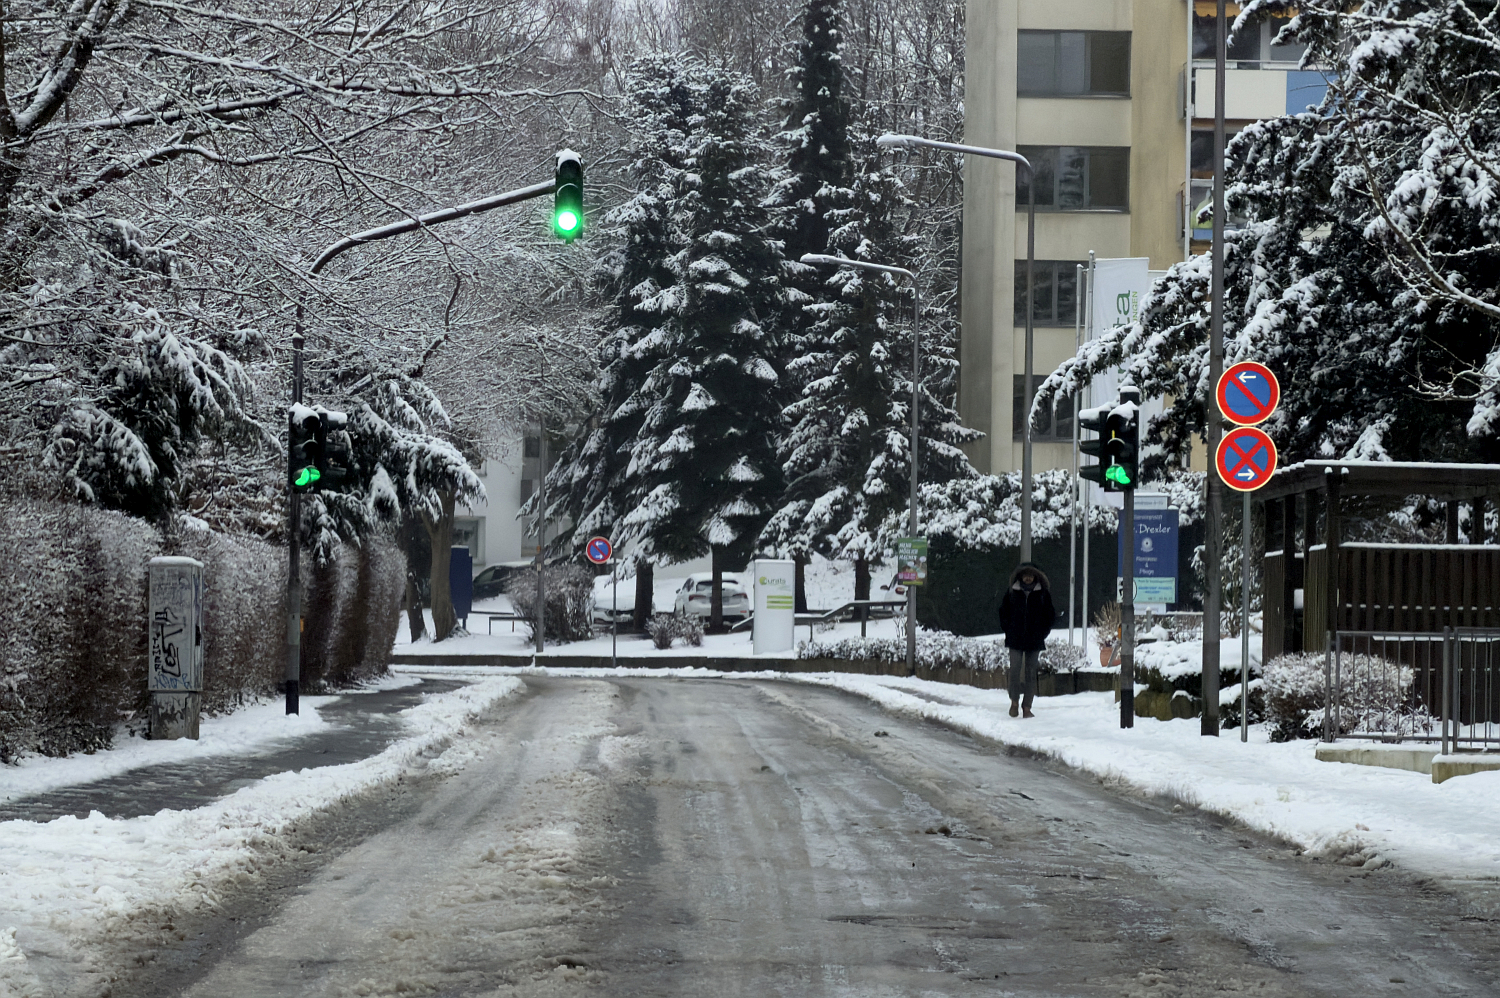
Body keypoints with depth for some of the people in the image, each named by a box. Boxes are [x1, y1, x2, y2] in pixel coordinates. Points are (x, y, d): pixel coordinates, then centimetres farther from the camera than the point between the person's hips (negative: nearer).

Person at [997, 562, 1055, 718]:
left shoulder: (1043, 593, 4)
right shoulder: (1012, 592, 5)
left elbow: (1051, 615, 10)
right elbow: (1003, 612, 13)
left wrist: (1043, 633, 2)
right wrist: (1008, 629, 3)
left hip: (1034, 640, 0)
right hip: (1015, 640, 0)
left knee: (1031, 673, 1)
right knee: (1015, 670, -10)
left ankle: (1027, 707, 6)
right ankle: (1014, 702, 7)